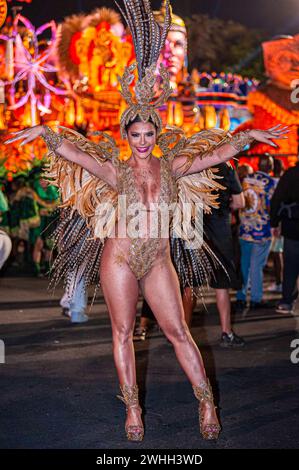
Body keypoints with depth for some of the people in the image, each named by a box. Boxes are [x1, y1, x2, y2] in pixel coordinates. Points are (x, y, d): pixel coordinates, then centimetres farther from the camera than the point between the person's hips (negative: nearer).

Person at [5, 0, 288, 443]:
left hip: (158, 261, 1)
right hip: (119, 258, -1)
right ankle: (133, 409, 16)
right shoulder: (116, 171, -3)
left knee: (178, 331, 1)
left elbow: (217, 153, 3)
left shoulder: (172, 166, 3)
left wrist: (249, 135, -1)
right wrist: (41, 132, -22)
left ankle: (207, 403, 8)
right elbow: (74, 151, -11)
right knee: (123, 332, 6)